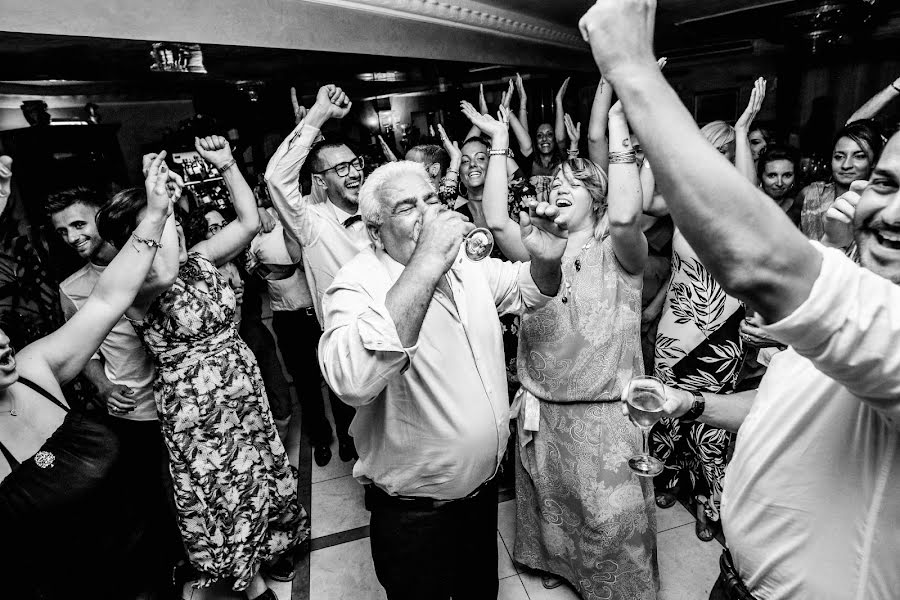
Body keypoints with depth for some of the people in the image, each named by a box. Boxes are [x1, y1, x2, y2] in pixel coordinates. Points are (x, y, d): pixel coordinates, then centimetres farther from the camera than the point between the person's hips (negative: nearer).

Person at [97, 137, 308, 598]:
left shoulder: (198, 259, 0)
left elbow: (249, 220, -4)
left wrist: (226, 166, -9)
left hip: (243, 385, 5)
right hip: (192, 403, -5)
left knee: (257, 473, 20)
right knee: (221, 491, 12)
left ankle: (265, 547, 48)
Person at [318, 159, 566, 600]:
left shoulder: (466, 262, -2)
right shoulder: (359, 283, -23)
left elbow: (525, 290, 13)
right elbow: (354, 381, -43)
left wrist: (546, 260, -11)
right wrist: (427, 264, -44)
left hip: (485, 484, 7)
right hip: (414, 514, -6)